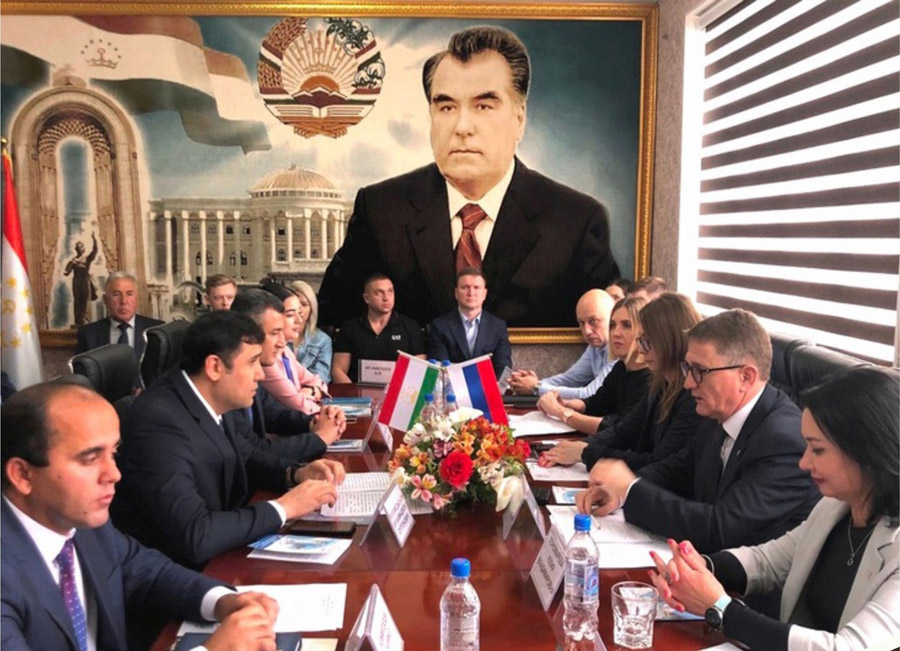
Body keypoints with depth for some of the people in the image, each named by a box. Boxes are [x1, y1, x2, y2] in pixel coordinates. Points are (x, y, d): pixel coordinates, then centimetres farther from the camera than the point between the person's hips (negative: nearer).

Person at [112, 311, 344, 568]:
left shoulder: (215, 402, -5)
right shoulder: (161, 422, -28)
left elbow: (246, 456, 13)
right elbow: (193, 537, -33)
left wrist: (296, 473, -6)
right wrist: (284, 508, -24)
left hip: (214, 554, 7)